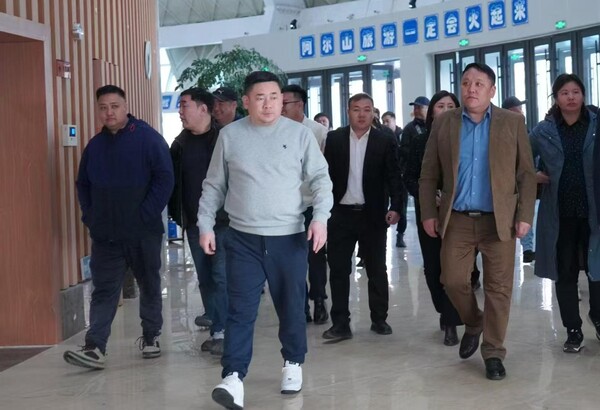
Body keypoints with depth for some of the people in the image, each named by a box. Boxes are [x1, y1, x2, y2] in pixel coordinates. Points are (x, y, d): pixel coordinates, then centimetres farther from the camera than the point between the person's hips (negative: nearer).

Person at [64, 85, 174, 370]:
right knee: (104, 290, -1)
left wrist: (147, 215, -15)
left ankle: (151, 337, 25)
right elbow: (83, 184, 18)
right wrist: (90, 216, 6)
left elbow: (165, 179, -11)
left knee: (149, 286, 10)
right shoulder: (95, 145, 11)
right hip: (105, 235, 4)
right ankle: (95, 348, -6)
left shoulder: (148, 138, -6)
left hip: (143, 233, -4)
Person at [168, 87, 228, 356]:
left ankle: (221, 332, -2)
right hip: (193, 222, 6)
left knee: (222, 275, -6)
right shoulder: (181, 143, 10)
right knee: (205, 277, 9)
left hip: (222, 221, -6)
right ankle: (216, 327, 18)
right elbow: (173, 180, 14)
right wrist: (177, 214, 8)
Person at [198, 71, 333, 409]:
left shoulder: (300, 133, 0)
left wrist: (321, 217, -13)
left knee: (292, 307, 11)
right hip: (243, 238, 0)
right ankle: (234, 377, -4)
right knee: (241, 309, -4)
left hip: (290, 237, 0)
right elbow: (214, 186, 9)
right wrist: (205, 225, 5)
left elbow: (321, 178, 0)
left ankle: (293, 363, 29)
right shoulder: (230, 135, 4)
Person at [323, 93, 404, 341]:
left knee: (376, 270, 8)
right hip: (340, 214, 1)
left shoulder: (385, 141, 0)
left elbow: (394, 177, -2)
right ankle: (340, 323, 10)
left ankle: (379, 319, 21)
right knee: (338, 269, 3)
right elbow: (326, 173, 2)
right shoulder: (334, 139, 3)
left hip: (373, 214, -1)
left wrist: (396, 207, -15)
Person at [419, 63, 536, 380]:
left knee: (498, 289, 2)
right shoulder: (443, 123, 5)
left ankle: (493, 352, 15)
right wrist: (428, 213, -1)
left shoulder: (513, 122, 2)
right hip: (456, 220, 1)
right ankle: (473, 324, 31)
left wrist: (524, 216, -5)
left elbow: (526, 174, 2)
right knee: (453, 281, 2)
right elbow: (428, 175, 6)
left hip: (499, 220, -1)